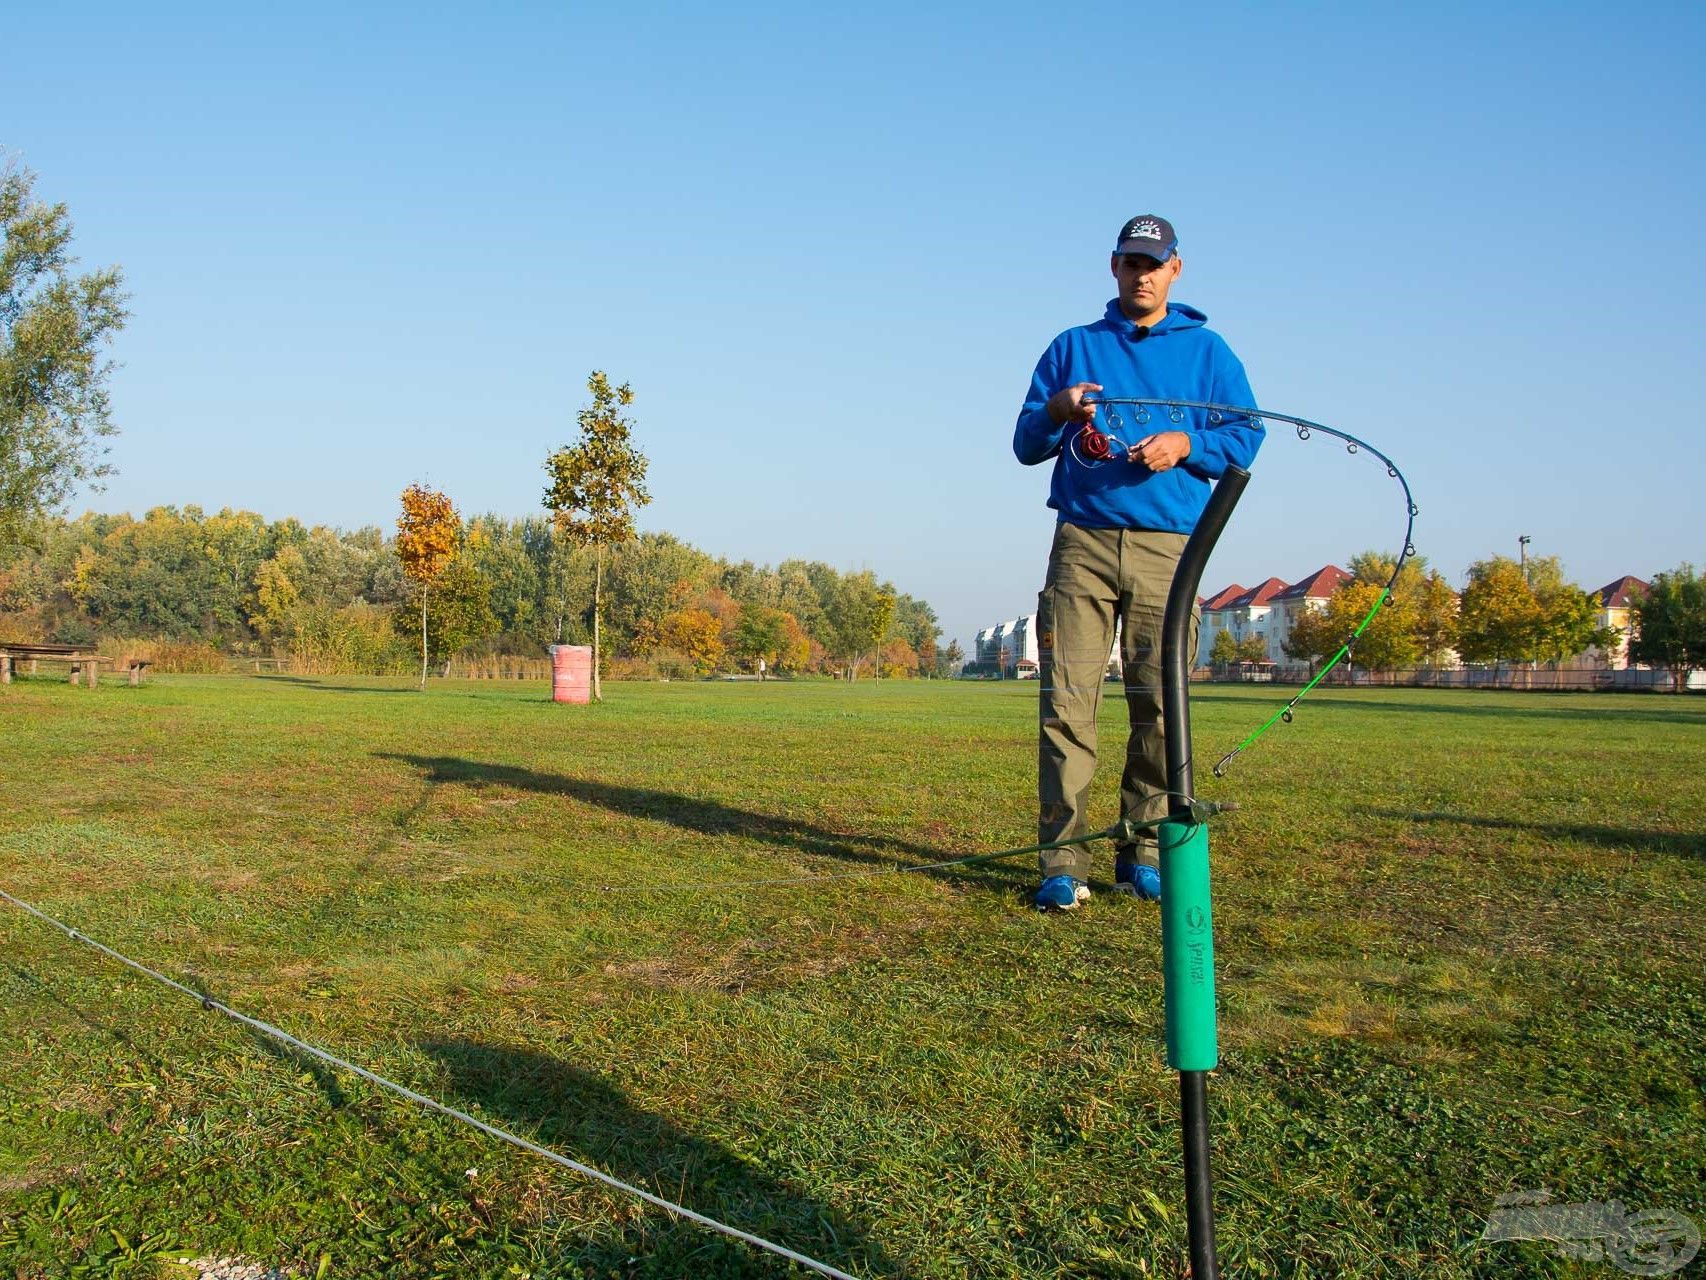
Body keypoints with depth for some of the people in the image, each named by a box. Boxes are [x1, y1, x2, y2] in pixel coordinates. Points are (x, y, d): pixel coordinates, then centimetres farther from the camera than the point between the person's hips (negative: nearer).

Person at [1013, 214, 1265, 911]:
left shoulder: (1206, 349, 17)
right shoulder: (1072, 347, 19)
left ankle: (1145, 850, 6)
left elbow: (1246, 435, 10)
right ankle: (1063, 859, -8)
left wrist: (1185, 444, -8)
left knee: (1161, 702, -4)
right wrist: (1057, 412, -7)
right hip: (1083, 540, 0)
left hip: (1169, 545, 0)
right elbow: (1025, 444, 14)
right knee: (1067, 700, -9)